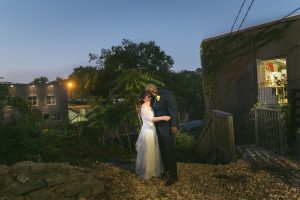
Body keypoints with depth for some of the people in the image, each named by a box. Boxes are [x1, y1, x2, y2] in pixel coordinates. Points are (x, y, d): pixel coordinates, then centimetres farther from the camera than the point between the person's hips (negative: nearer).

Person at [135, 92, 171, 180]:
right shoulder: (144, 106, -10)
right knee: (147, 153, 2)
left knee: (153, 152, 14)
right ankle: (146, 172, 17)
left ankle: (153, 170, 27)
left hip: (152, 130, 8)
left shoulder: (150, 106, 16)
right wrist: (163, 117, -22)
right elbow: (150, 118, -19)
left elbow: (152, 118, 9)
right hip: (147, 131, -8)